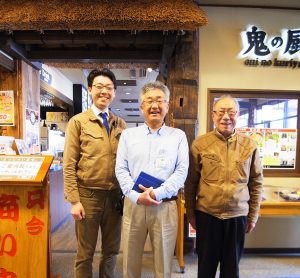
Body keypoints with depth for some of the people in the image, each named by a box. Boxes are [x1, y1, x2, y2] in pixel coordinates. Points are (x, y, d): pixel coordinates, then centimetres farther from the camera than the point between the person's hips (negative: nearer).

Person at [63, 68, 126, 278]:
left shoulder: (120, 124, 5)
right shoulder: (78, 122, -4)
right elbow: (69, 165, -6)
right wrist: (74, 200, -10)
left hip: (115, 195, 3)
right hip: (88, 194, -3)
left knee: (111, 250, 20)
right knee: (85, 253, 16)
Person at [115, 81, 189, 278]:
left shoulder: (178, 136, 3)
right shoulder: (128, 135, 6)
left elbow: (182, 171, -4)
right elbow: (121, 169, 0)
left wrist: (158, 193, -15)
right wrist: (136, 196, -13)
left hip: (165, 206, -1)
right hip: (133, 204, 1)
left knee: (164, 260, 15)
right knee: (130, 259, 16)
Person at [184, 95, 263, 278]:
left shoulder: (250, 145, -2)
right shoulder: (199, 144, -7)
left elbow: (256, 183, 5)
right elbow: (191, 183, -1)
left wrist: (253, 216, 7)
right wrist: (191, 214, 2)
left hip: (238, 216, 1)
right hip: (206, 215, -1)